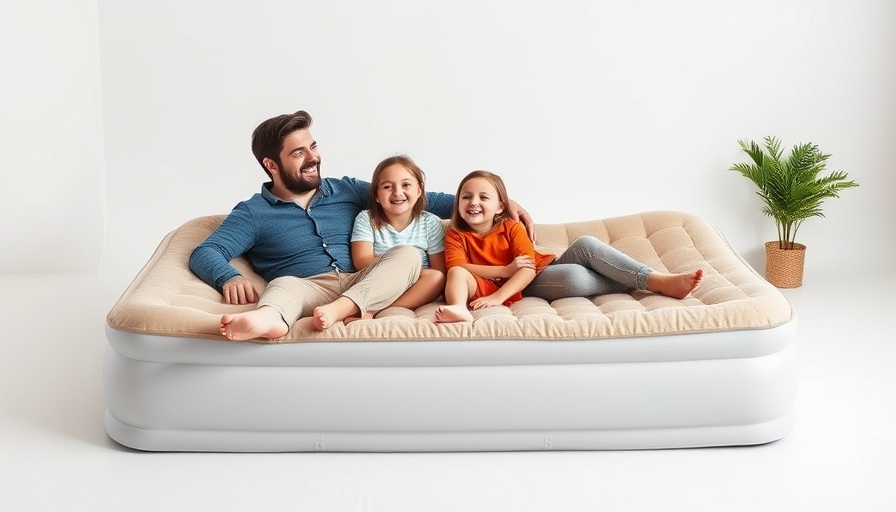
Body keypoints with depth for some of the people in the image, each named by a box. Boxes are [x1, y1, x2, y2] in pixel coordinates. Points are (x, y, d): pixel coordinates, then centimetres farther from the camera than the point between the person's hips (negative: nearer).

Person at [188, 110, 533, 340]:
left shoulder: (346, 190, 20)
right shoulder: (253, 213, 11)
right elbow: (205, 254, 0)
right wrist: (229, 277, -26)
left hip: (362, 286, 4)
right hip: (305, 288, -3)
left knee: (407, 254, -24)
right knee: (283, 284, -37)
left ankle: (340, 311, -50)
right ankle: (270, 319, -76)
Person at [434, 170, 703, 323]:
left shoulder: (512, 228, 3)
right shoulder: (456, 236, 0)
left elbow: (528, 268, -11)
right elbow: (458, 268, -19)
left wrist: (499, 297, -29)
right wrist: (505, 270, -21)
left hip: (547, 269, 4)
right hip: (525, 287, -4)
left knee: (585, 244, -23)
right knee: (575, 277, -35)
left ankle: (660, 281, -26)